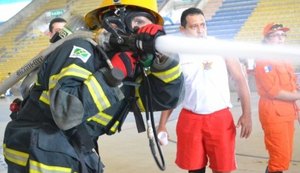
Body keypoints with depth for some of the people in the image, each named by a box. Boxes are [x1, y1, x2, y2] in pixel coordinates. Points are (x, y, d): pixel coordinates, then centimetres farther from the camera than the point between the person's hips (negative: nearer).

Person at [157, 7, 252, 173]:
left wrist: (246, 114, -9)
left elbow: (240, 79, 0)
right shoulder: (178, 55, 2)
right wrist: (162, 124, 4)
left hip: (221, 118, -1)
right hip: (190, 119, 1)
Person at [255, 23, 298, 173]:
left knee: (285, 157, 13)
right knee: (280, 158, -8)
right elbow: (274, 92, -17)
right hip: (273, 114, -9)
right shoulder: (263, 60, -11)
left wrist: (295, 108, 12)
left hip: (287, 113, 9)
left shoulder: (284, 59, 16)